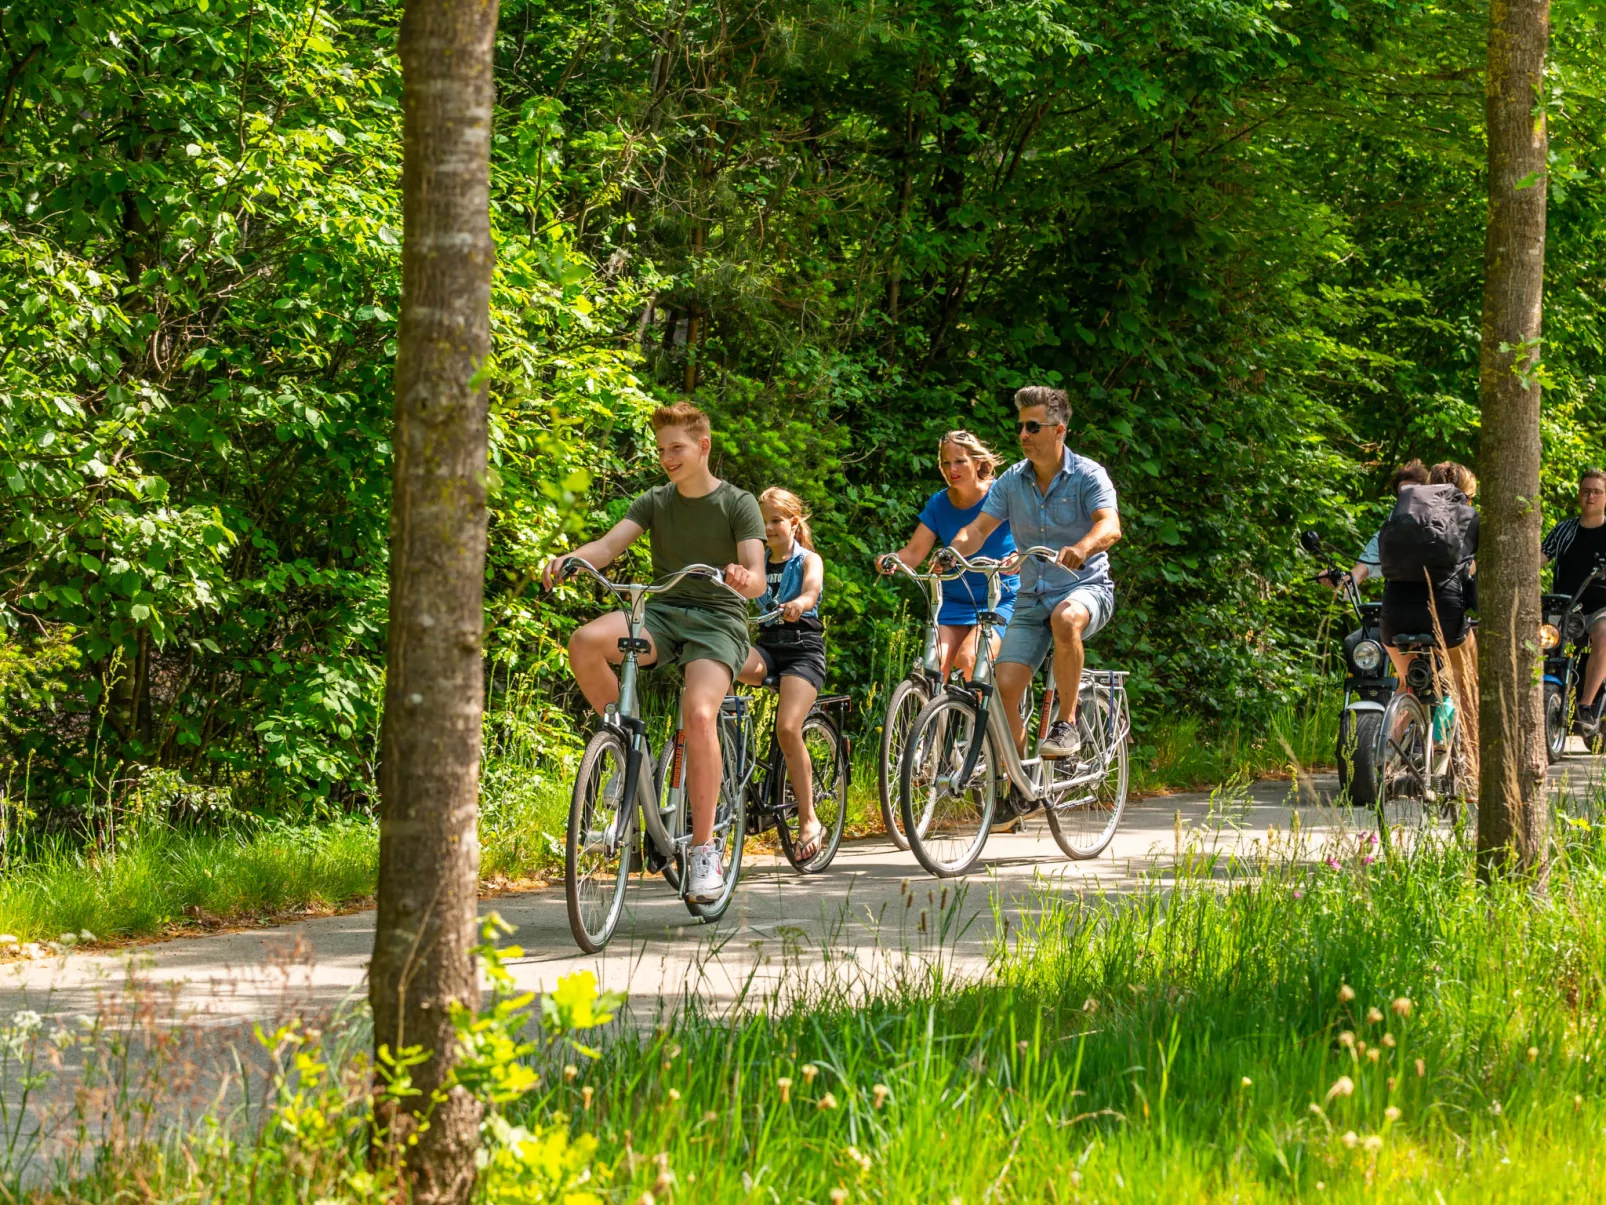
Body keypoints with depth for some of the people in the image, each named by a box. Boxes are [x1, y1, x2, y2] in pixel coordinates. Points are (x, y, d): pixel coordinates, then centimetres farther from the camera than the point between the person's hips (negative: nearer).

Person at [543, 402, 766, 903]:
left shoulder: (738, 504, 0)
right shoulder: (655, 502, 11)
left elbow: (757, 579, -12)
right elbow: (609, 545, -4)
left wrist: (745, 578, -38)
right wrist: (567, 559, -26)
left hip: (717, 620, -4)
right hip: (662, 613, 4)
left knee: (699, 713, -32)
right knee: (586, 643, -28)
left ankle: (704, 849, -24)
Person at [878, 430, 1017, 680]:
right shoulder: (940, 503, 5)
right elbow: (914, 552, -1)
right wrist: (892, 560, -25)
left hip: (1001, 601, -4)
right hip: (955, 603, 4)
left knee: (968, 658, -29)